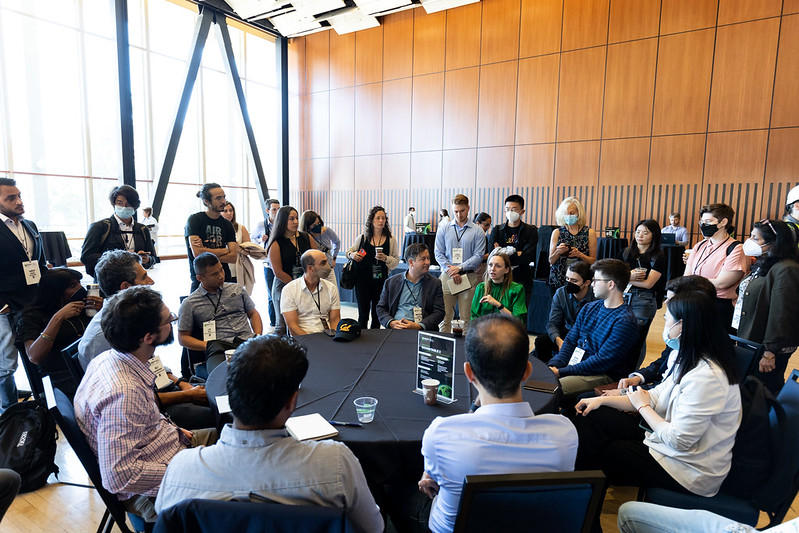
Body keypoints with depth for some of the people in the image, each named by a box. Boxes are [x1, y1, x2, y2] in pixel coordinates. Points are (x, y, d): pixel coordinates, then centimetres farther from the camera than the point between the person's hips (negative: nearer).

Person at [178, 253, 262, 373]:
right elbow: (183, 338, 13)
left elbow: (253, 314, 26)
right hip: (220, 347, -2)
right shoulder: (190, 304, 12)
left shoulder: (236, 289, 22)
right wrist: (209, 345, -4)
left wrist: (258, 337, 6)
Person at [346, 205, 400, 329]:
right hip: (363, 280, 0)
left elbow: (396, 261, 5)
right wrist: (352, 255, -6)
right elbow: (349, 251, 17)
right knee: (363, 314, 4)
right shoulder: (362, 238, 3)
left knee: (377, 314, 8)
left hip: (381, 281, 1)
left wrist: (386, 258, -14)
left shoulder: (391, 240, 3)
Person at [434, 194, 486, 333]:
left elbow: (478, 256, -2)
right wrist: (450, 271, -8)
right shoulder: (443, 229, 9)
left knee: (467, 317, 1)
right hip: (447, 276, 1)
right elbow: (438, 253, 4)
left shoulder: (477, 232, 4)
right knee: (445, 315, 1)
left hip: (468, 277, -1)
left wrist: (459, 268, -11)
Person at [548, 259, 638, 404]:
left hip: (603, 375, -7)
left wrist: (561, 372, -20)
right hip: (576, 363, 7)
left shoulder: (625, 321, -14)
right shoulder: (589, 308, 12)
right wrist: (554, 365, -8)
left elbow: (602, 361, -19)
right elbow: (570, 341, 11)